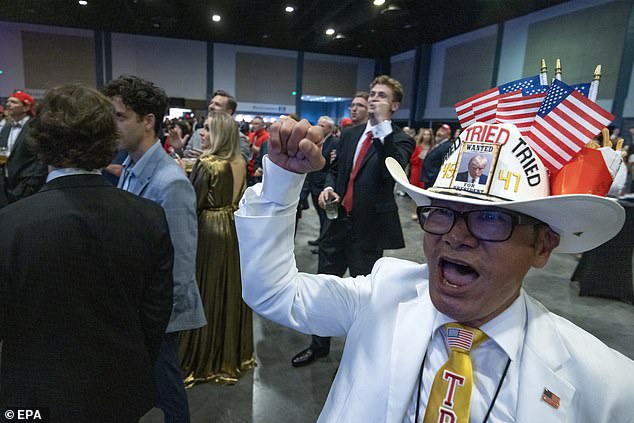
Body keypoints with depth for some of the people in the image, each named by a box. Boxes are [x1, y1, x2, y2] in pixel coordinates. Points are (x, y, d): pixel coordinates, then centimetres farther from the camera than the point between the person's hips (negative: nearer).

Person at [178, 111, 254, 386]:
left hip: (209, 231, -6)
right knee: (230, 290, 17)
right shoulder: (240, 164, 2)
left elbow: (192, 204, -17)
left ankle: (204, 360, 22)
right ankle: (233, 352, 33)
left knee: (207, 290, 7)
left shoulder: (207, 164, -18)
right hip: (234, 229, 7)